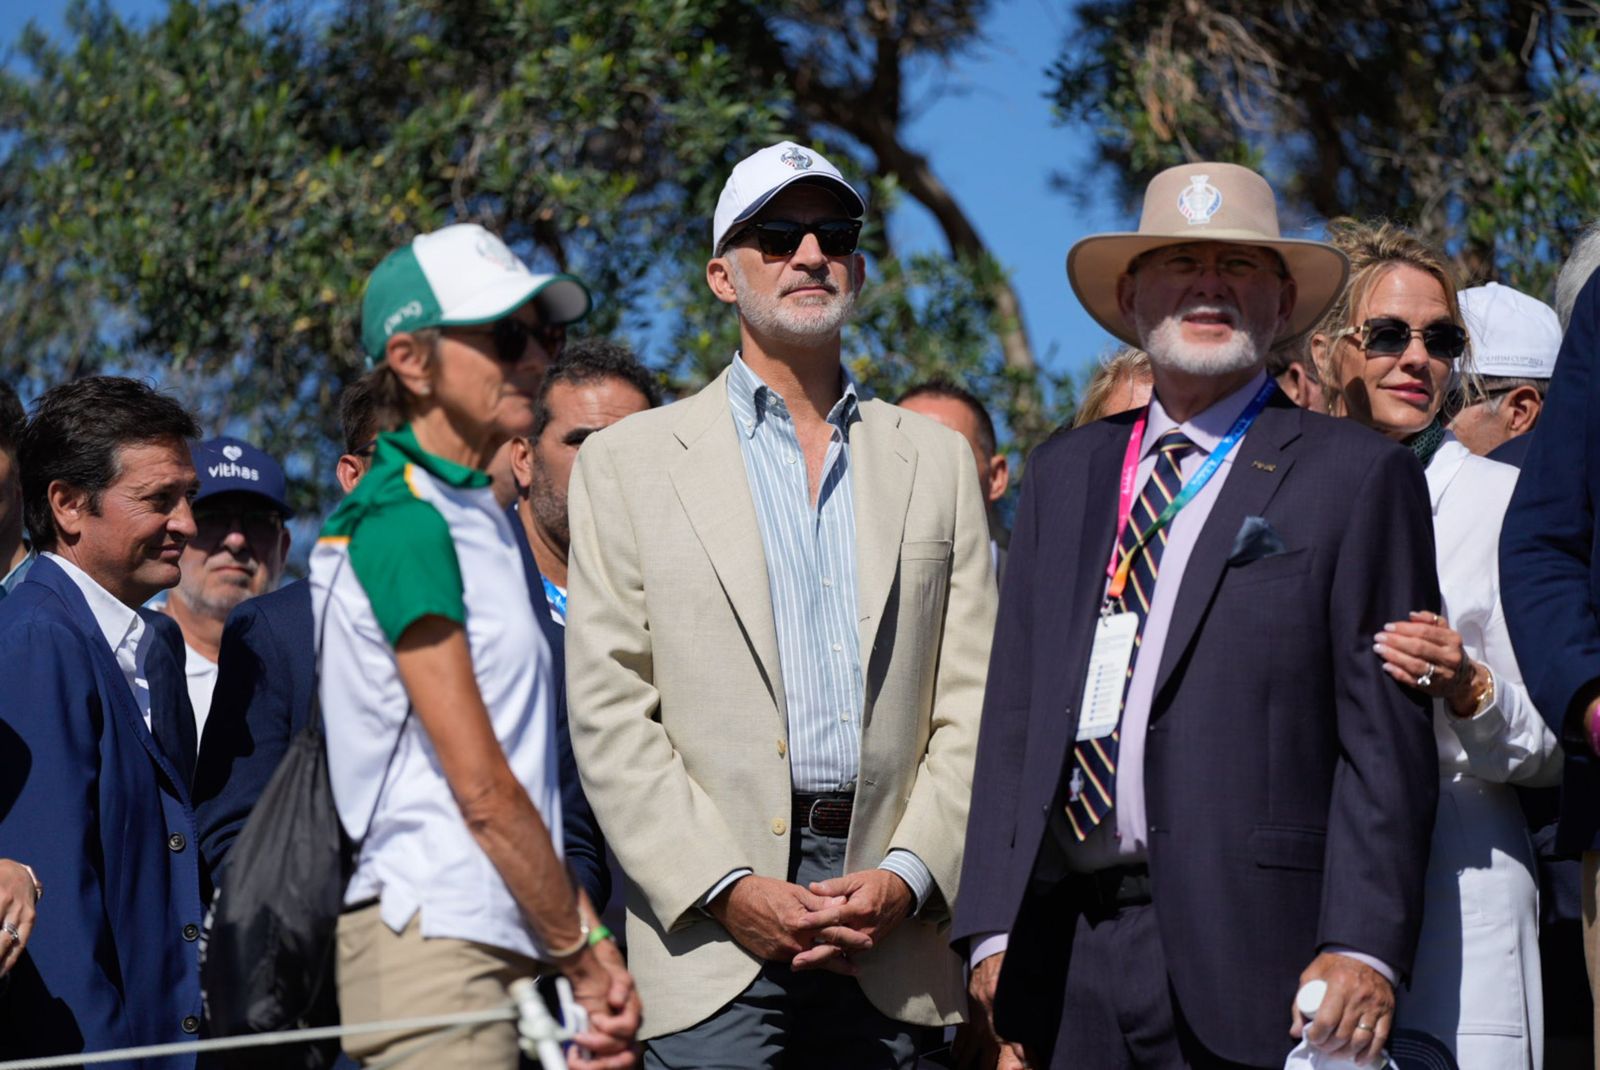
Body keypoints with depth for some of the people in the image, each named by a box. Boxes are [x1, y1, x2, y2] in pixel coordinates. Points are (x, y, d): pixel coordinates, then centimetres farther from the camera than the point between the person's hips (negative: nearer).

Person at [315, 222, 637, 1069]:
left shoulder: (479, 518, 18)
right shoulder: (404, 521, -10)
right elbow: (481, 788, -13)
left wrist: (592, 957, 8)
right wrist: (583, 957, -7)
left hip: (503, 937, 9)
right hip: (434, 936, -9)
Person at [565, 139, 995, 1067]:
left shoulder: (936, 459, 15)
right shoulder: (629, 461, 8)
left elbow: (972, 703, 10)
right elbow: (609, 711, 0)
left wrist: (907, 876, -5)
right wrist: (726, 889, -10)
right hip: (714, 928, -2)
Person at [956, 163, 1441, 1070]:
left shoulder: (1360, 477, 3)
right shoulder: (1065, 474, 18)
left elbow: (1387, 741, -3)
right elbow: (1015, 711, 15)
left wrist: (1362, 950, -13)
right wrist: (993, 926, 6)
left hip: (1249, 959, -4)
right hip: (1068, 958, 4)